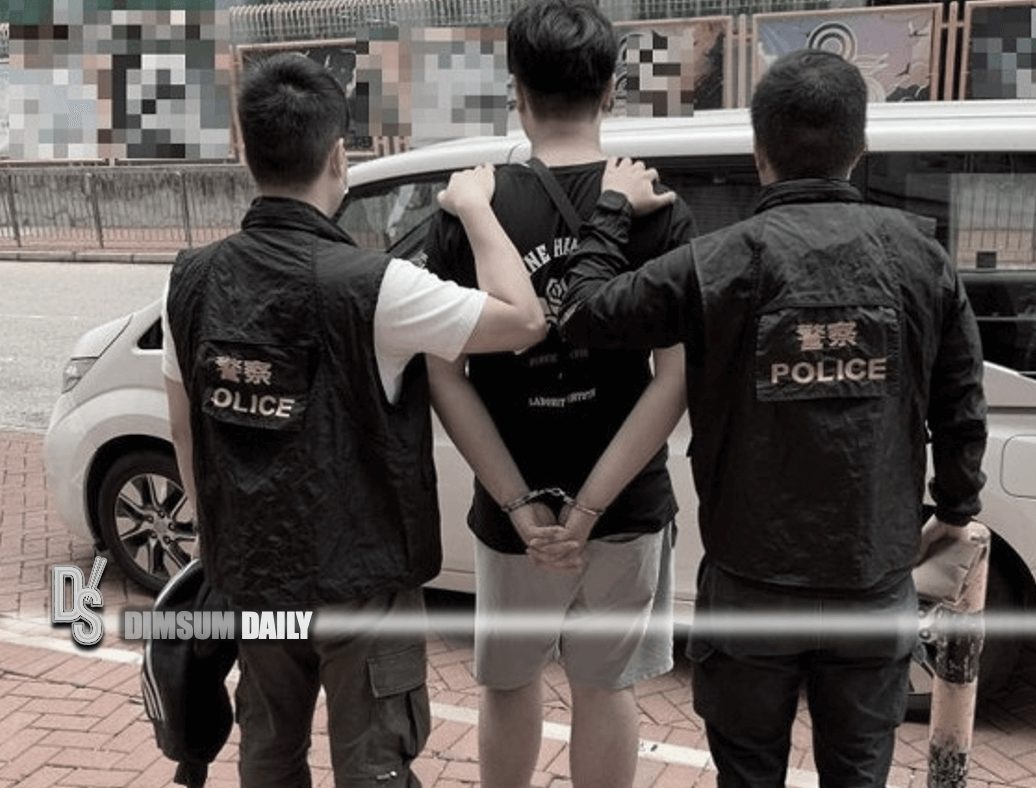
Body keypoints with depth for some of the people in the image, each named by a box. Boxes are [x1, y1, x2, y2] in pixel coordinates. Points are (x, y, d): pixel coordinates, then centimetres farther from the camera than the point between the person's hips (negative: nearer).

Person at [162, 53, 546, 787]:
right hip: (359, 574, -5)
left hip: (250, 569, 6)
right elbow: (525, 321, -19)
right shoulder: (369, 286, -23)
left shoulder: (194, 278, -4)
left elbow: (184, 429, 5)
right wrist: (475, 207, -7)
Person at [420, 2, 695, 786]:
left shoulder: (470, 212, -9)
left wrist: (522, 506, -12)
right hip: (629, 506, 1)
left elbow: (445, 378, -13)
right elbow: (676, 377, -14)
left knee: (509, 685, 23)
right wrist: (590, 506, -14)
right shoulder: (658, 212, -8)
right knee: (605, 688, 18)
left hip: (512, 511, 0)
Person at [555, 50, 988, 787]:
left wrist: (612, 207, 8)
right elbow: (961, 406, 3)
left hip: (753, 583, -2)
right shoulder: (919, 254, -3)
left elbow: (584, 315, -7)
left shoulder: (722, 262, -14)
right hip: (877, 583, 3)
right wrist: (956, 509, 21)